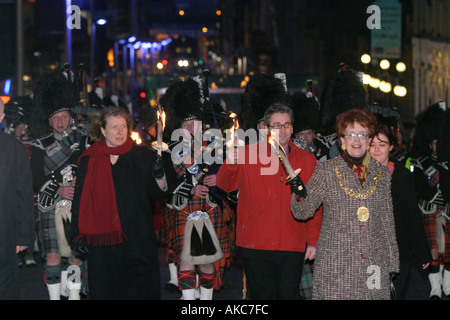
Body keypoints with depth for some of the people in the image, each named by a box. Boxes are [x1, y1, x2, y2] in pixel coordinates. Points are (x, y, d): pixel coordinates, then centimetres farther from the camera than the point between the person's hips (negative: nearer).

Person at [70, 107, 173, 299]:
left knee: (141, 291, -2)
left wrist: (159, 175, -12)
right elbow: (80, 201, 8)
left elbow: (158, 194, 7)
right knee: (105, 291, 1)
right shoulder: (88, 160, 5)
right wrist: (78, 235, 2)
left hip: (137, 238, 0)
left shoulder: (142, 157, 6)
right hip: (102, 239, 0)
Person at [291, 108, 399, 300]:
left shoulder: (382, 173, 10)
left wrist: (392, 263, 14)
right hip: (335, 264, -2)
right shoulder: (326, 170, 3)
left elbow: (387, 221, 15)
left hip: (375, 262, 2)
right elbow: (303, 212, -1)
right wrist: (299, 195, -23)